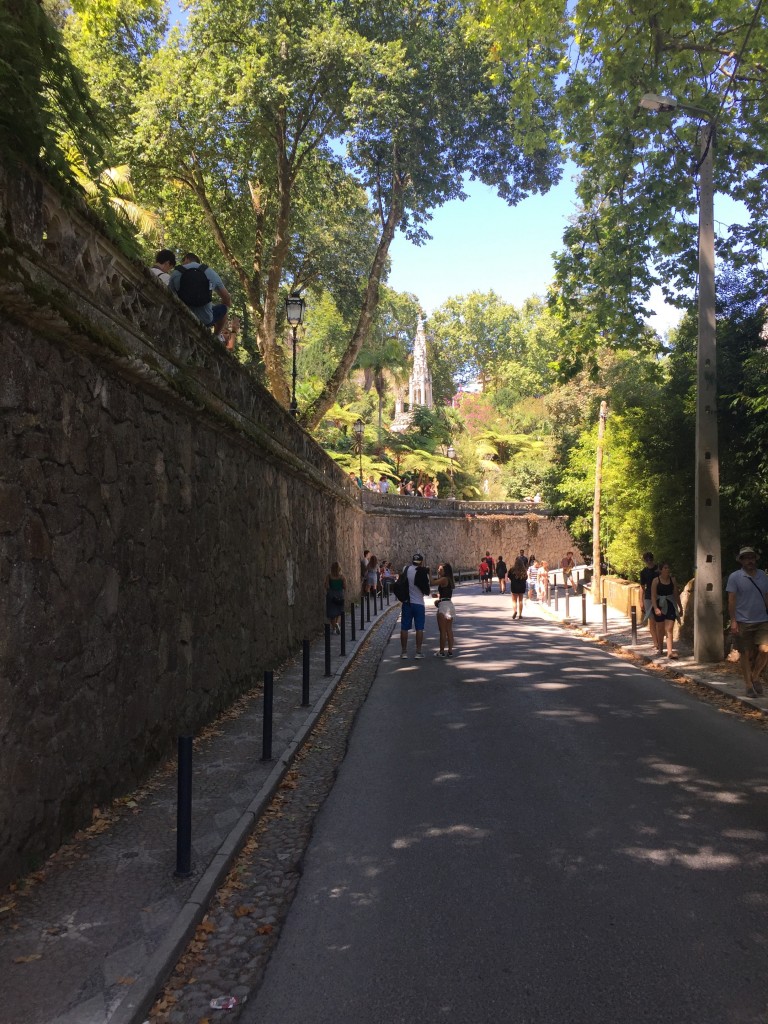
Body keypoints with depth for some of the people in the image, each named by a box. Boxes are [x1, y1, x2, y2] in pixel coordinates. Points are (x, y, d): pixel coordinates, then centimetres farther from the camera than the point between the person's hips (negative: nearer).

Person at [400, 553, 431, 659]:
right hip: (419, 603, -1)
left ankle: (404, 652, 10)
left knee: (404, 628, 7)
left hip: (407, 602, 2)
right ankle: (418, 652, 6)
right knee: (419, 629, 6)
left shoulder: (406, 569, -5)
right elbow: (427, 590, -7)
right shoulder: (423, 573, -10)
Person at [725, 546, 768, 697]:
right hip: (743, 622, -3)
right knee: (745, 654, 3)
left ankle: (755, 676, 13)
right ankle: (749, 685, 15)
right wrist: (733, 621, -12)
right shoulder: (735, 577, -3)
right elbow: (731, 600, -6)